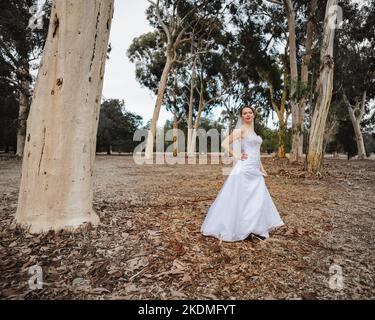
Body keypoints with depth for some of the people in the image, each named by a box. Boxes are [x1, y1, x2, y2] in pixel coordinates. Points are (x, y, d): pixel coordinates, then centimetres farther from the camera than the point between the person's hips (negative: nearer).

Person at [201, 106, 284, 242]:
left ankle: (255, 229, 19)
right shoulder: (240, 130, -6)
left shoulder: (253, 131, 18)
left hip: (255, 170, 8)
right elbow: (225, 143, -12)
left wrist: (261, 168, 17)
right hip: (245, 168, -8)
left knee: (258, 198, 9)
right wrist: (236, 156, -13)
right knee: (242, 198, -2)